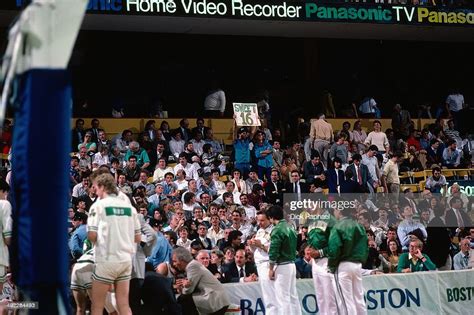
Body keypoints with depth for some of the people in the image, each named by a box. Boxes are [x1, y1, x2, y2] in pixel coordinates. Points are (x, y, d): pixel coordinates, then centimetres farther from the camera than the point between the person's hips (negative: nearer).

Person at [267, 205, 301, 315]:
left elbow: (273, 252, -16)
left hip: (282, 266, -9)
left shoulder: (277, 230, -14)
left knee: (282, 298, -6)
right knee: (293, 296, 11)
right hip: (292, 264, 9)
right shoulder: (290, 228, 12)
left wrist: (271, 269, -9)